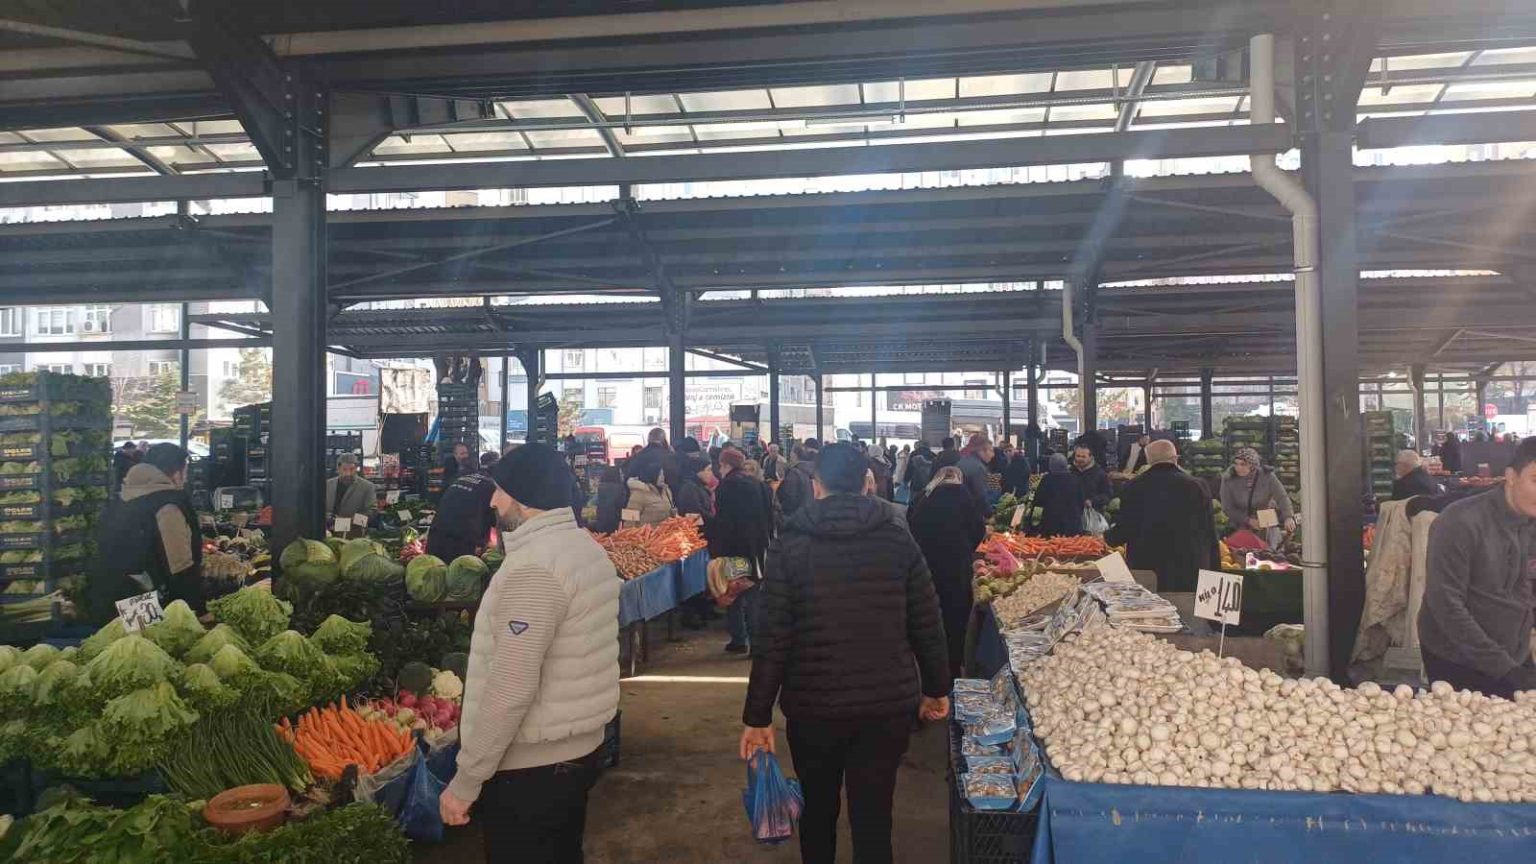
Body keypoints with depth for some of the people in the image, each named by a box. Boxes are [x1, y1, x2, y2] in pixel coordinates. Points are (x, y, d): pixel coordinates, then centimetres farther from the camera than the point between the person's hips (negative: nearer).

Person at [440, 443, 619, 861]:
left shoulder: (534, 566, -23)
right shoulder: (586, 547, 7)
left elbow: (510, 688, -27)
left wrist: (464, 782, -20)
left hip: (531, 769, -9)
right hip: (579, 749, 9)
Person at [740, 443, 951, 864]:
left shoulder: (791, 545, -7)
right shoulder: (898, 539, -2)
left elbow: (773, 639, -10)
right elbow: (927, 624, 0)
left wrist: (757, 716, -3)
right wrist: (937, 687, 15)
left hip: (813, 706, 0)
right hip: (889, 704, 1)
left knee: (819, 808, 21)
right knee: (873, 816, 9)